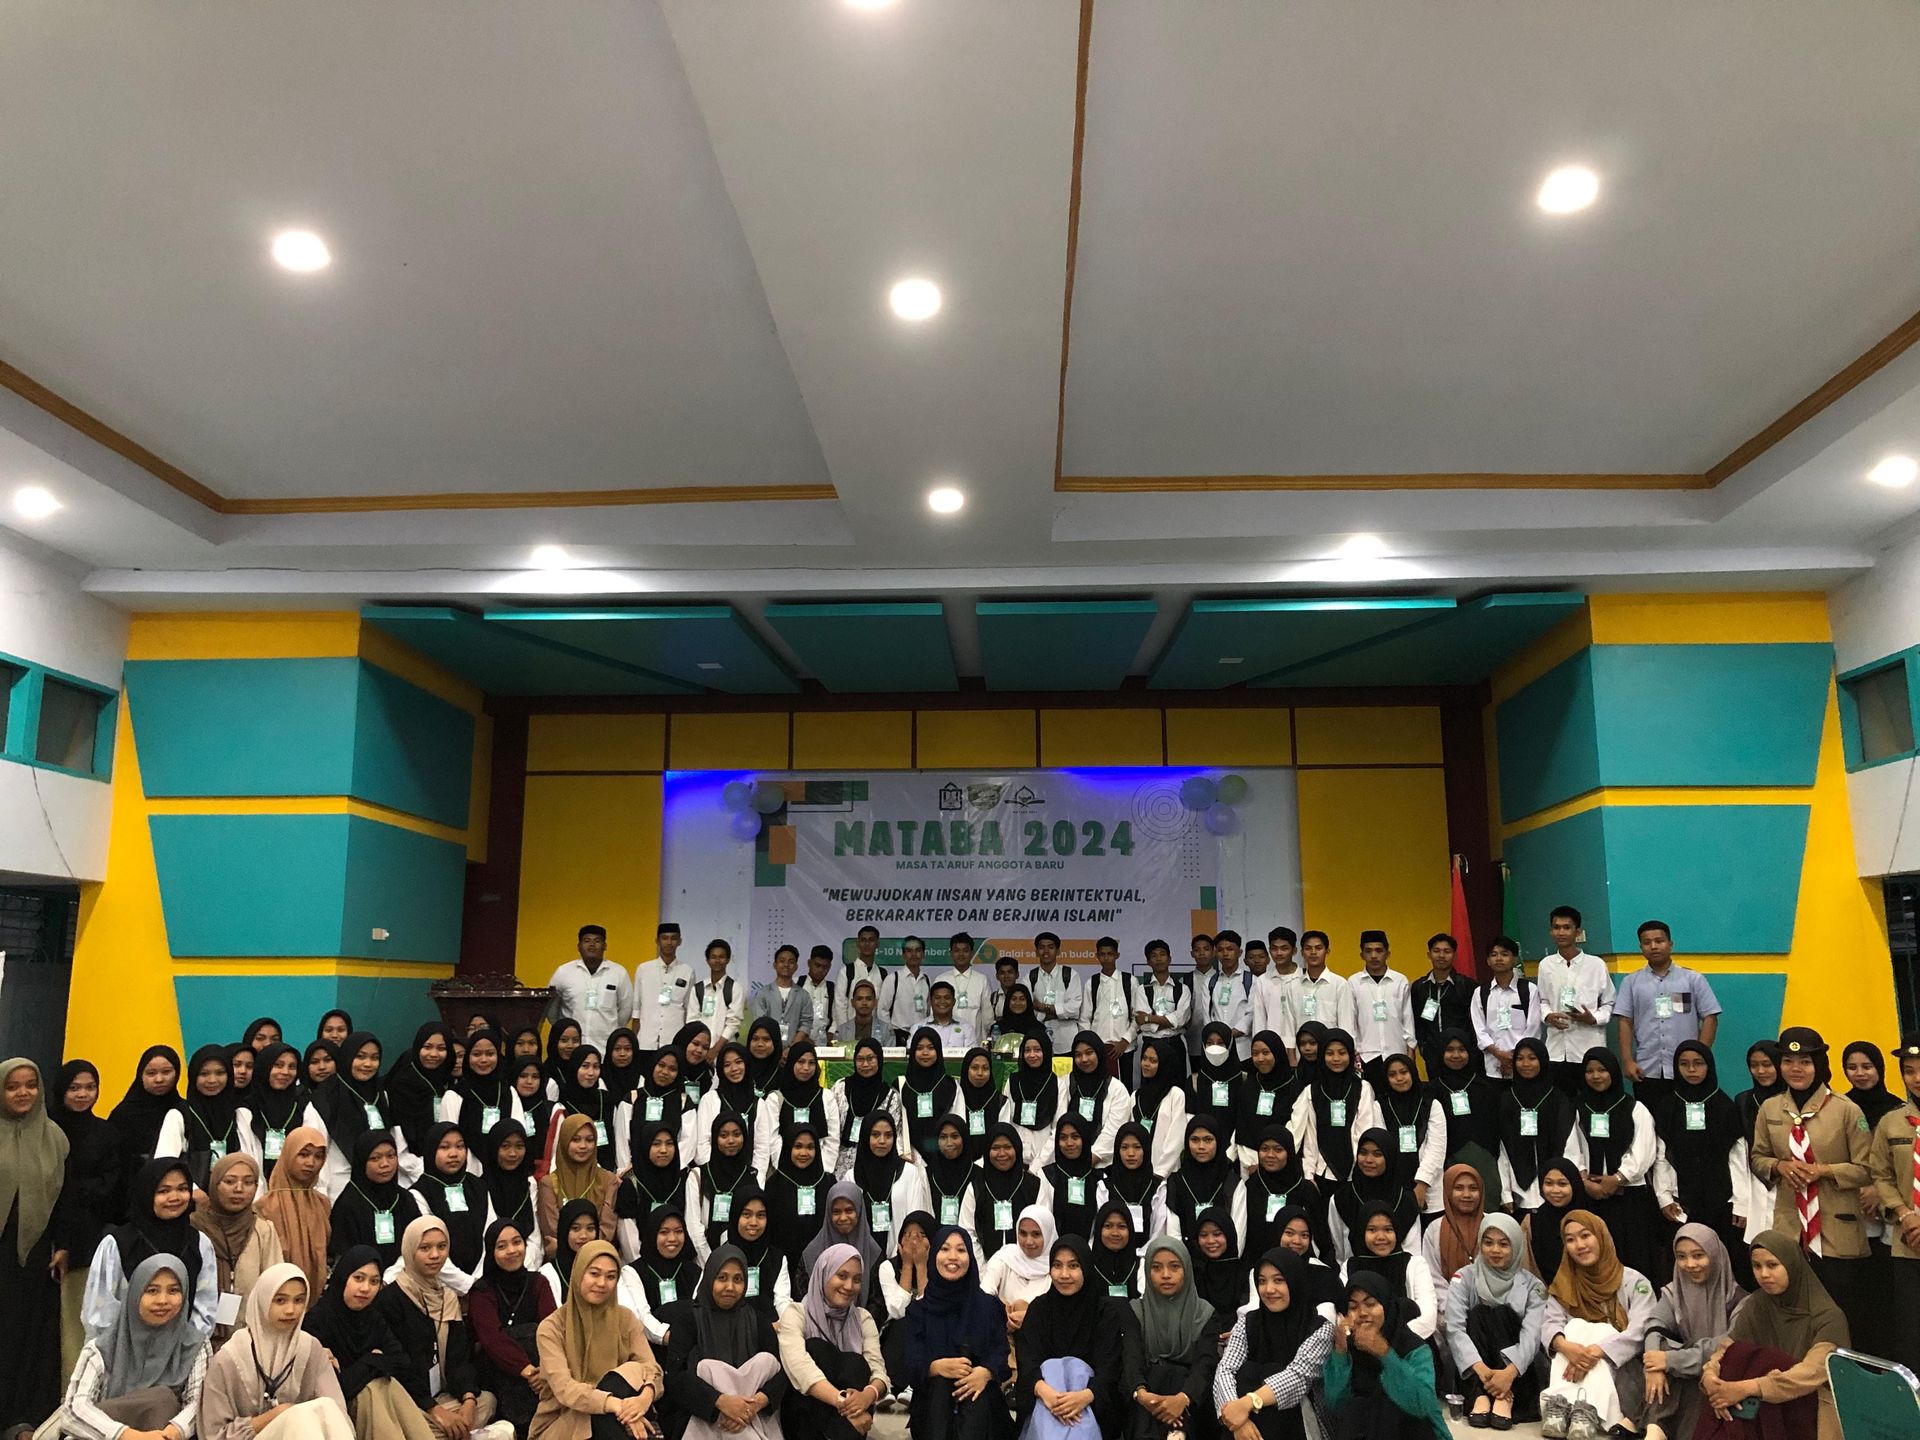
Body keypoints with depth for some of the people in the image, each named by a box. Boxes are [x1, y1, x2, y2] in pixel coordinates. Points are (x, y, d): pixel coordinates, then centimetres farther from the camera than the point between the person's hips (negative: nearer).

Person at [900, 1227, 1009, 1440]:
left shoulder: (988, 1305, 10)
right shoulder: (917, 1310, 9)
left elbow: (1000, 1352, 0)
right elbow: (910, 1362, -2)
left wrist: (985, 1373, -24)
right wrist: (938, 1367, -25)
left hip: (981, 1406, 0)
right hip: (933, 1401, 0)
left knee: (974, 1393, -34)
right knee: (941, 1385, -34)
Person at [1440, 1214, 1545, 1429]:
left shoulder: (1531, 1285, 1)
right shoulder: (1464, 1277, 0)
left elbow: (1532, 1335, -15)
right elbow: (1454, 1328, -14)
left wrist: (1510, 1371, -33)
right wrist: (1480, 1367, -32)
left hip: (1516, 1370, 0)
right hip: (1470, 1369, 0)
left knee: (1502, 1314, -21)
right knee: (1477, 1314, -23)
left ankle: (1505, 1398, -37)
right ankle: (1479, 1395, -39)